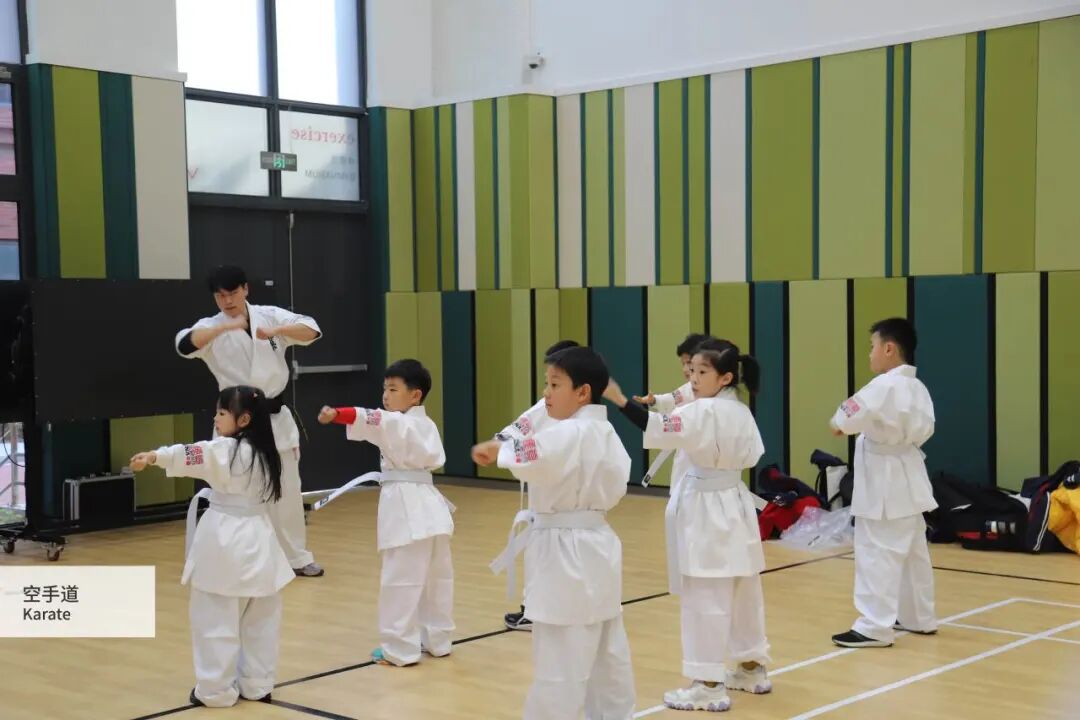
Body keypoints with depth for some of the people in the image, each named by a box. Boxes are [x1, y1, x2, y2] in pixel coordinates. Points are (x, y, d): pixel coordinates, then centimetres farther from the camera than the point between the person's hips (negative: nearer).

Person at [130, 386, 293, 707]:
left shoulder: (225, 450, -15)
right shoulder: (264, 453, 9)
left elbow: (192, 455, -33)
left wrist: (155, 456, -46)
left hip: (224, 540, -8)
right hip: (257, 539, 8)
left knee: (217, 620, 1)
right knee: (259, 620, 13)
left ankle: (217, 689, 5)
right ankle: (256, 685, 21)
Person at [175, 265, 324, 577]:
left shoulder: (270, 315, 1)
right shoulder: (213, 327, -5)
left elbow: (311, 330, -9)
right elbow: (185, 344, -25)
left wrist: (276, 330, -25)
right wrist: (227, 326, -33)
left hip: (276, 416, 3)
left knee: (288, 491, 13)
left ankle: (297, 557, 27)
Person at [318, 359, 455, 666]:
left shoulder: (398, 423, -11)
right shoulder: (427, 425, 15)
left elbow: (371, 420, -28)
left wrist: (336, 414, -41)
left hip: (406, 507, -9)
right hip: (428, 507, 9)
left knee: (400, 581, -4)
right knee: (436, 579, 14)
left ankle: (400, 649, 0)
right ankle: (436, 640, 24)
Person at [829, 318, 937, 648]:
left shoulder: (885, 385, -20)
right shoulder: (917, 388, 9)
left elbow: (850, 414, -22)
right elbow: (924, 428, 16)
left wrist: (839, 423, -1)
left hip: (885, 481, -10)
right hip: (908, 477, 10)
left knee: (878, 553, -7)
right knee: (912, 552, 18)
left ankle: (875, 627, -6)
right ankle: (919, 617, 29)